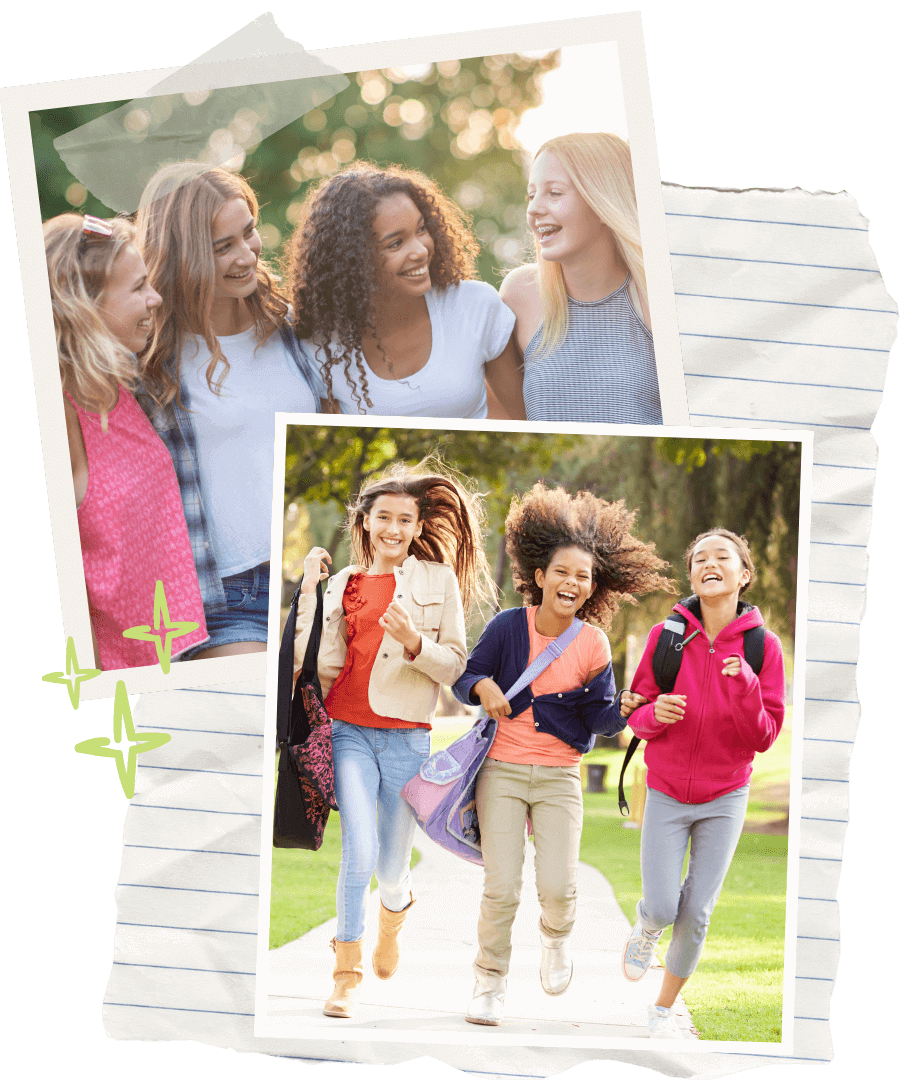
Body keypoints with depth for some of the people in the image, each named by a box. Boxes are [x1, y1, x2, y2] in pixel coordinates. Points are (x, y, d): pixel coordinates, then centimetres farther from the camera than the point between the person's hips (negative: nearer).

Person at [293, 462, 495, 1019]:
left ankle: (395, 911, 43)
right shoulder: (344, 584, 9)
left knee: (391, 866, 5)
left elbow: (455, 664, 2)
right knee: (360, 854, -14)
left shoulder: (439, 579, 3)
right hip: (350, 732, 1)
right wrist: (309, 589, -1)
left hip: (408, 736, -1)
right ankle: (348, 970, 4)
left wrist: (414, 642, -18)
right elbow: (321, 664, 1)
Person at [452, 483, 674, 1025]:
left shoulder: (592, 643, -2)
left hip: (560, 777, 1)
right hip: (503, 771, -1)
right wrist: (483, 686, -19)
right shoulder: (509, 626, -5)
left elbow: (607, 723, -1)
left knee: (558, 889, -10)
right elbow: (465, 678, 3)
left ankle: (556, 938, 27)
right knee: (501, 890, -9)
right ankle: (491, 977, 17)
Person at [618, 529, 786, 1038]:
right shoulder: (666, 635, -9)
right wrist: (655, 715, -24)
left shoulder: (763, 646, -10)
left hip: (724, 799, 0)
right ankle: (646, 931, 33)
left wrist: (745, 687, -27)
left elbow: (763, 738, -10)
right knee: (662, 908, -6)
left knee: (696, 915, 1)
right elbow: (638, 714, -1)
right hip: (666, 793, 0)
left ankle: (665, 1008, 24)